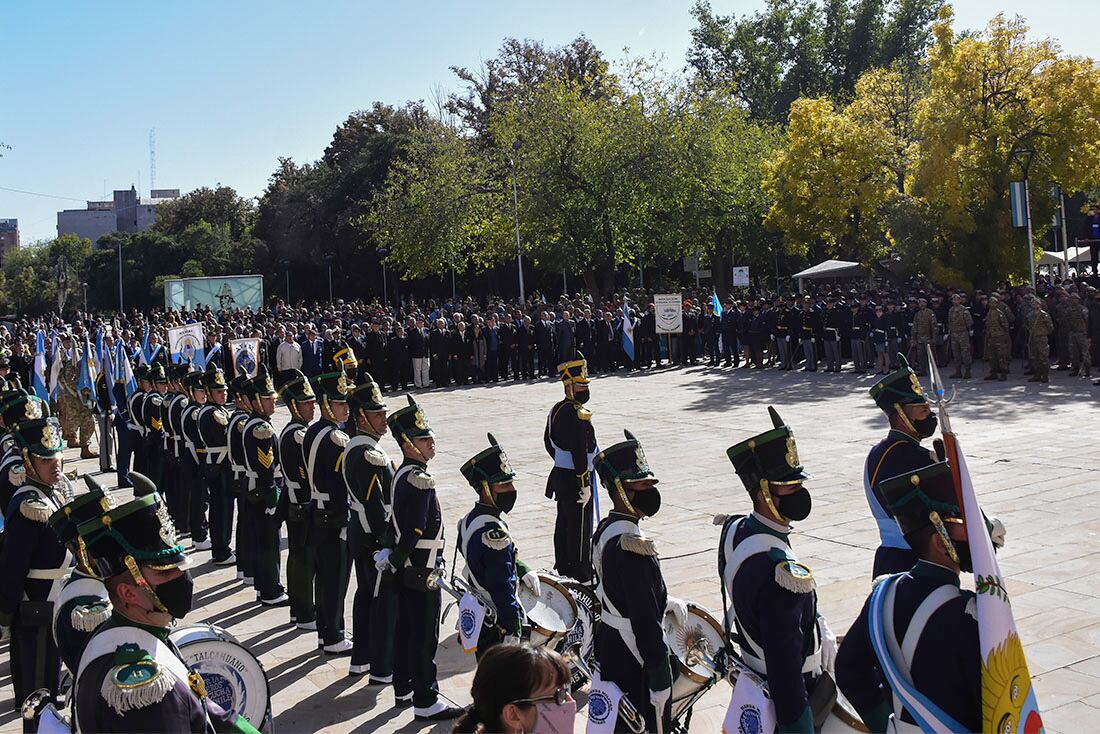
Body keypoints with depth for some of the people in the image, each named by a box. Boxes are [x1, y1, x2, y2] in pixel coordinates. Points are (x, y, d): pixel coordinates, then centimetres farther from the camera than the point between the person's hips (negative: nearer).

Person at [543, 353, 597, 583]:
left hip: (560, 475, 10)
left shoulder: (556, 409, 9)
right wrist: (585, 484, -22)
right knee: (580, 529, -2)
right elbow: (580, 452, -25)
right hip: (575, 479, -10)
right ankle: (582, 575, 3)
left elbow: (548, 440, 20)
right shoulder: (578, 415, -21)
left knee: (563, 524, 17)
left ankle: (562, 567, 27)